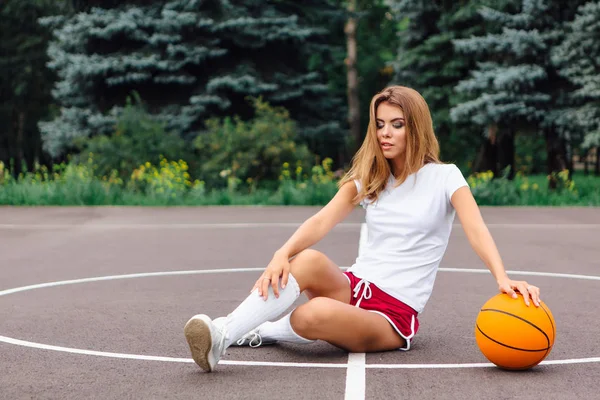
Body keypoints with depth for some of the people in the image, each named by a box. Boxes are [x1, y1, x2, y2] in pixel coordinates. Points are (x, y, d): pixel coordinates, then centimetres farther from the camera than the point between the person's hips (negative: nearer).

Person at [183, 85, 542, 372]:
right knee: (309, 260, -32)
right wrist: (283, 253, -26)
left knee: (313, 315, -35)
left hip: (395, 315, -4)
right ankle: (222, 334, -34)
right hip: (355, 286, 4)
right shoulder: (369, 179, 10)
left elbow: (476, 230, -17)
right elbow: (322, 221, -6)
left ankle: (258, 332, -7)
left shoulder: (444, 177, -1)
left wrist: (502, 278, -36)